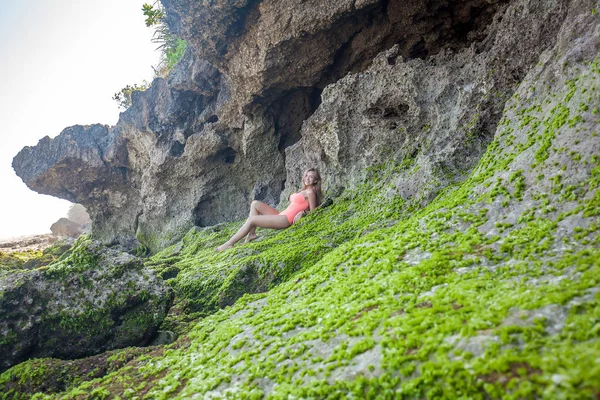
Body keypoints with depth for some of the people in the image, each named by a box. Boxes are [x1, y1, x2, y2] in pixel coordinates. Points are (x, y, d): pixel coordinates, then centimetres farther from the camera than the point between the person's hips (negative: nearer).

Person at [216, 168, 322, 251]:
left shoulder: (310, 192, -6)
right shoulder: (303, 191, 20)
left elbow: (312, 212, -6)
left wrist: (302, 212, -21)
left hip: (286, 220, -10)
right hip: (281, 215, 10)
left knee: (251, 220, -12)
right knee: (255, 204, 7)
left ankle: (230, 243, -5)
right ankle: (251, 234, -2)